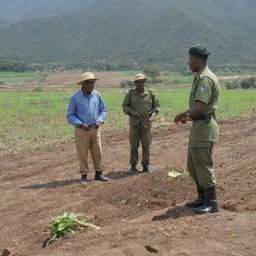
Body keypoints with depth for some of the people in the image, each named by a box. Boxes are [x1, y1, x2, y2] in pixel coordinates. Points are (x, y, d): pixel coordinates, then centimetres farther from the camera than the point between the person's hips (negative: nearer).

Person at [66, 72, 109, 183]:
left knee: (97, 153, 8)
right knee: (83, 154, 4)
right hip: (82, 130, -3)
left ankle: (98, 174, 21)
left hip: (95, 129, 3)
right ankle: (84, 176, 16)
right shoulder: (75, 97, -8)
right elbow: (70, 115, -4)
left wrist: (99, 121, -7)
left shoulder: (97, 95, 2)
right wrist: (80, 124, -16)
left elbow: (103, 110, 11)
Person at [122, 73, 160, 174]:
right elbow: (125, 106, 4)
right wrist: (131, 112, -14)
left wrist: (153, 115, -8)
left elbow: (156, 105, 9)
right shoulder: (131, 93, 2)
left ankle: (146, 166, 17)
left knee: (146, 145, 5)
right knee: (133, 146, 1)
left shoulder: (150, 93, 4)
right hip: (134, 123, 0)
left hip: (146, 123, 1)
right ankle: (133, 166, 11)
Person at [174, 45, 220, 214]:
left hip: (204, 128, -11)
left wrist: (182, 116, -13)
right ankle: (203, 198, 29)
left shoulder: (205, 79, -18)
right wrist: (189, 116, 12)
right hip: (198, 126, 11)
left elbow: (199, 108, -27)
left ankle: (212, 203, 11)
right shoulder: (202, 77, 15)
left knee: (203, 166, -2)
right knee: (193, 166, 17)